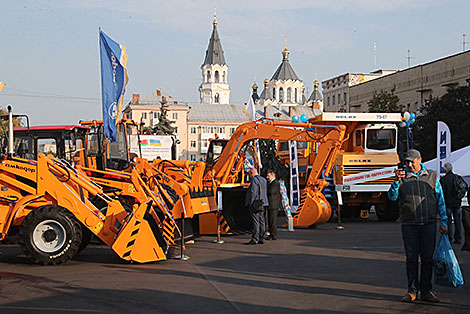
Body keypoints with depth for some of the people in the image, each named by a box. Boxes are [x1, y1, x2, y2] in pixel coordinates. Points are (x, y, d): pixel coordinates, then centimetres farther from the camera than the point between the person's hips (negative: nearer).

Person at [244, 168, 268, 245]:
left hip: (255, 204, -9)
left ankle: (254, 239, -8)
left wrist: (250, 203, -14)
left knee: (255, 222, -8)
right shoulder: (263, 180, 15)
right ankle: (261, 239, 11)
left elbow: (253, 192, -17)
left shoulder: (254, 180, -12)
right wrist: (263, 201, 18)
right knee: (261, 221, 9)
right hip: (262, 204, 9)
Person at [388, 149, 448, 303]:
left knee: (427, 258, 4)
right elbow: (392, 196, -1)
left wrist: (443, 222, 6)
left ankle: (426, 291, 13)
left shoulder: (432, 176, 9)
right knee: (411, 258, 1)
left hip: (429, 223, 1)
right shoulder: (402, 177, 7)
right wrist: (396, 181, -17)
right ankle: (412, 291, 9)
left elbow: (440, 200, 10)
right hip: (409, 224, 0)